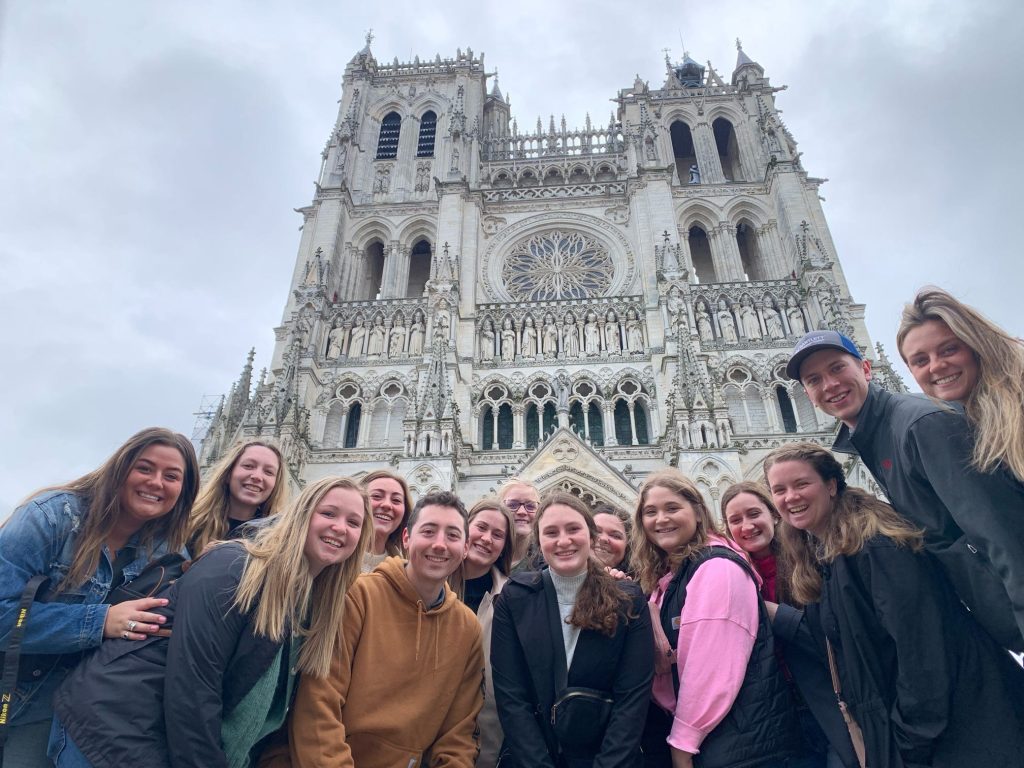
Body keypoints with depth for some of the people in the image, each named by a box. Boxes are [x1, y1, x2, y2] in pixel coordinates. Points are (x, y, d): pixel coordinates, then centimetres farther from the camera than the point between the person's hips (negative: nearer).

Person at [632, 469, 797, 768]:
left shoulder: (717, 567, -18)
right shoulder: (664, 576, 8)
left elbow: (713, 665, -22)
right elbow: (664, 664, 7)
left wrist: (682, 742, -15)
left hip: (742, 736, -8)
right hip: (700, 730, 8)